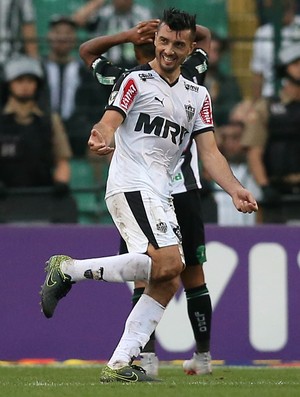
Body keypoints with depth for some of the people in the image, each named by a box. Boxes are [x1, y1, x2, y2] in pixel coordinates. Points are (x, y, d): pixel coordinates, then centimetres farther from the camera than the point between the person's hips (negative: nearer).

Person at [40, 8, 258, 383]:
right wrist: (102, 137, -39)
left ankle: (119, 365, -2)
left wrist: (234, 190, -4)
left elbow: (209, 152, 13)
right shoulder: (136, 81, 0)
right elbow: (109, 122, -14)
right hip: (131, 185, -8)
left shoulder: (197, 96, 19)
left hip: (160, 196, 8)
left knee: (167, 282, -2)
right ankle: (69, 270, -17)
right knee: (167, 262, -26)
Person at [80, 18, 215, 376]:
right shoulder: (188, 78, 1)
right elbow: (204, 36, 21)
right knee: (193, 275, 10)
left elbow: (86, 50, 12)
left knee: (144, 276, 0)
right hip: (186, 191, 2)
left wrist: (128, 35, 0)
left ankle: (147, 356, -12)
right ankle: (203, 355, 17)